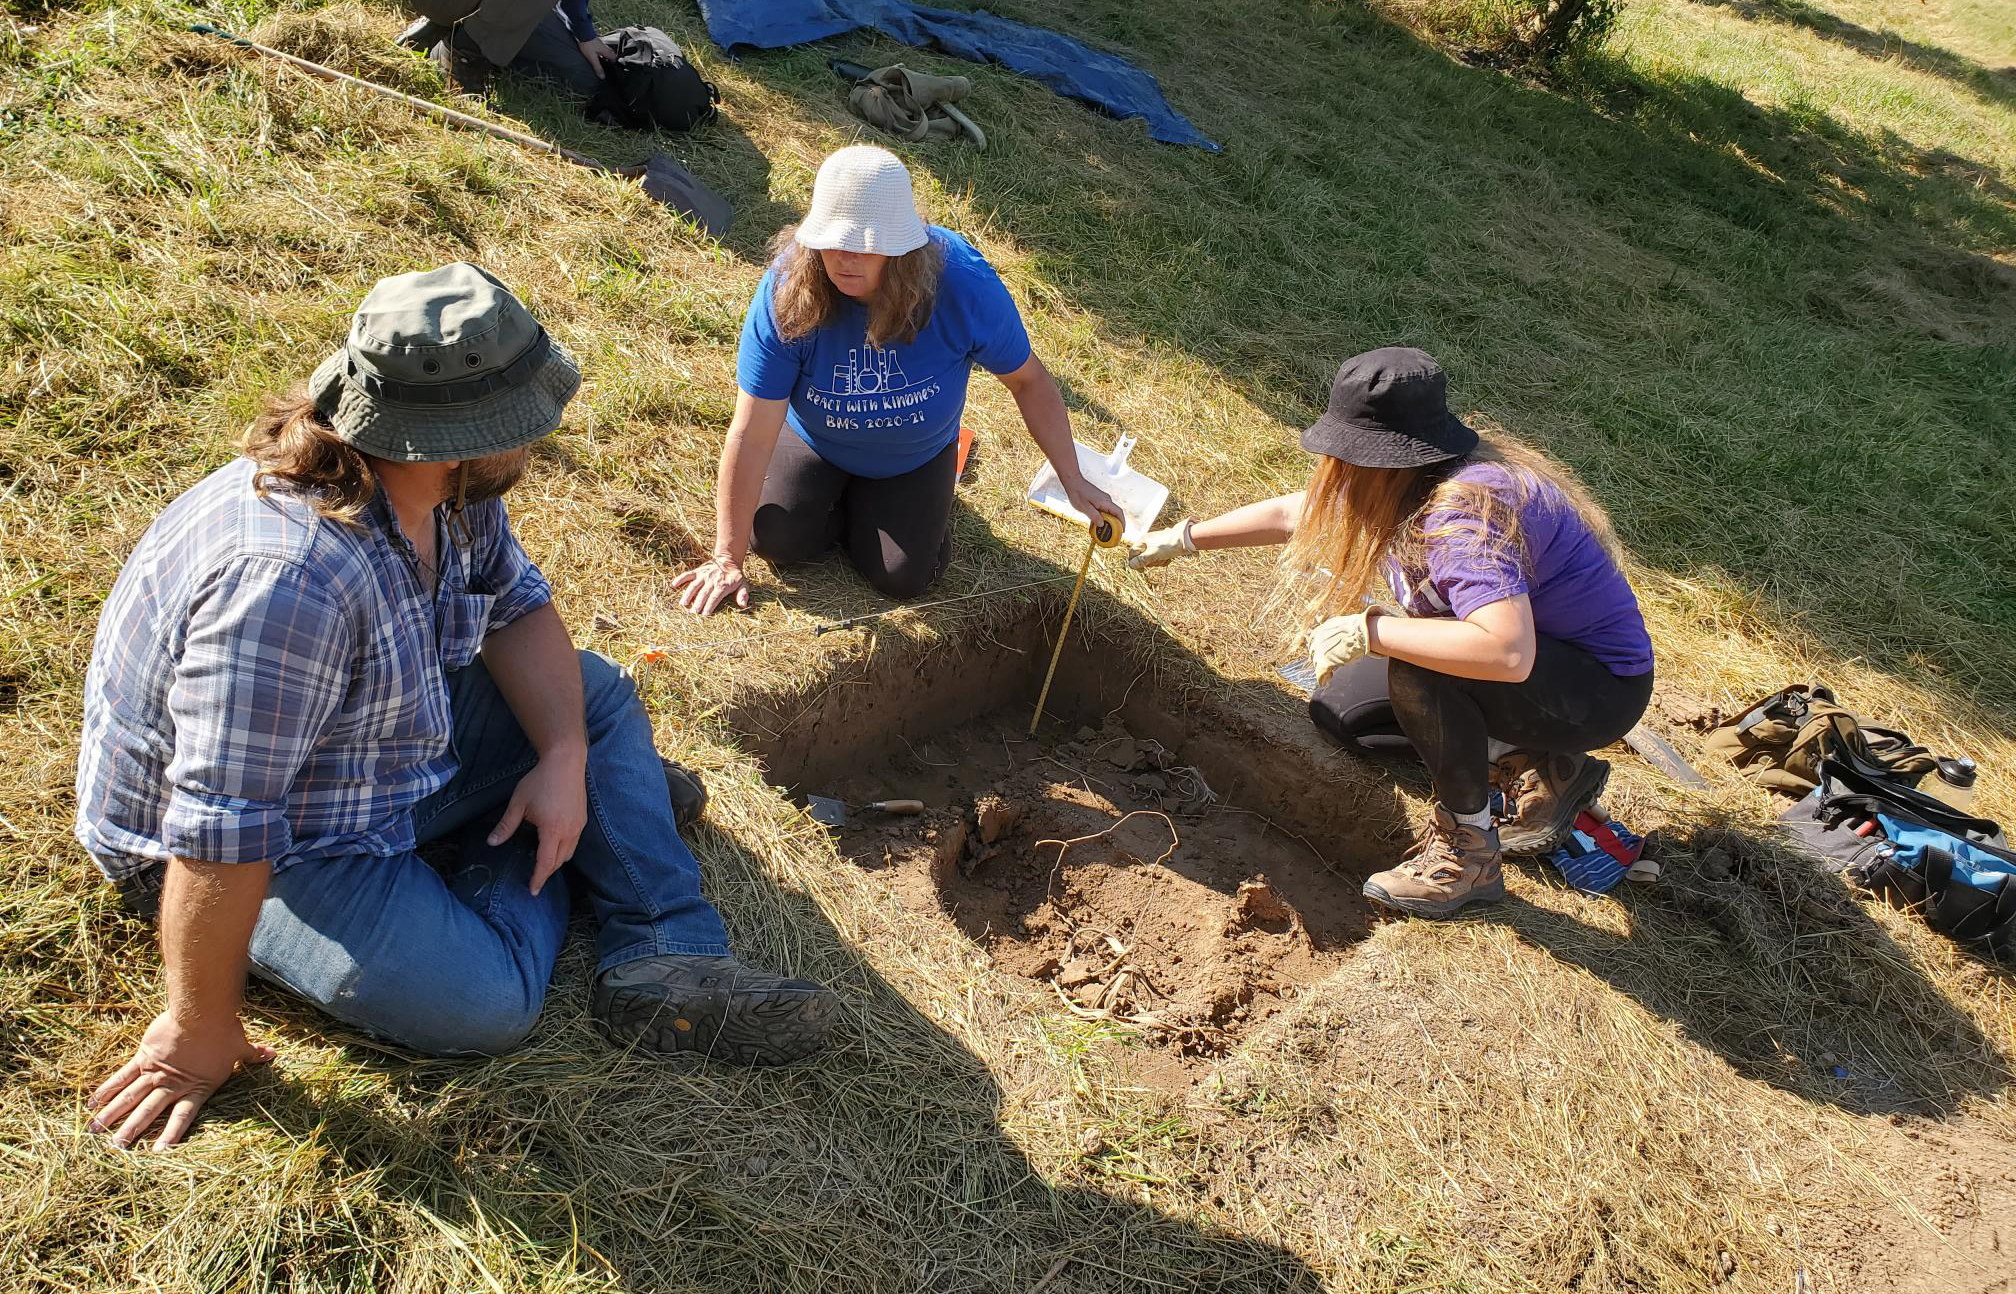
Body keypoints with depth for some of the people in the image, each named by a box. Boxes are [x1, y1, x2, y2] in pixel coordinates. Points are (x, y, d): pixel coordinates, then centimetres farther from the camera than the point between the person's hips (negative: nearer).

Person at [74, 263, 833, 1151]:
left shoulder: (443, 484, -12)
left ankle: (667, 967, -4)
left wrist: (564, 755, -11)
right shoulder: (287, 580, -38)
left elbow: (514, 604, 3)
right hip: (284, 845, -8)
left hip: (394, 737, 9)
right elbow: (220, 836, -34)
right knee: (483, 1002, -25)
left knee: (597, 694, 2)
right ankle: (529, 864, 8)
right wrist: (199, 1031, -23)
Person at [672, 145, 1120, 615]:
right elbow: (751, 435, -30)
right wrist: (727, 559, -28)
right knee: (777, 541, -18)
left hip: (915, 457, 0)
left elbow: (1029, 381, -16)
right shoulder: (787, 291, -32)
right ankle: (847, 503, 17)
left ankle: (867, 506, 24)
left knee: (903, 577, -11)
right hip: (816, 444, 0)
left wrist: (1073, 481, -19)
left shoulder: (961, 283, -33)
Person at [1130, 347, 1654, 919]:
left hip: (1600, 687, -9)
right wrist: (1185, 539, 15)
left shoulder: (1465, 513, -34)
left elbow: (1507, 652, -47)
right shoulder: (1405, 479, -6)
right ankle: (1545, 770, 11)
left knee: (1418, 667, -33)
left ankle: (1469, 855, -13)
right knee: (1339, 704, 7)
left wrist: (1369, 630, -38)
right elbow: (1289, 514, 9)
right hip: (1538, 654, 9)